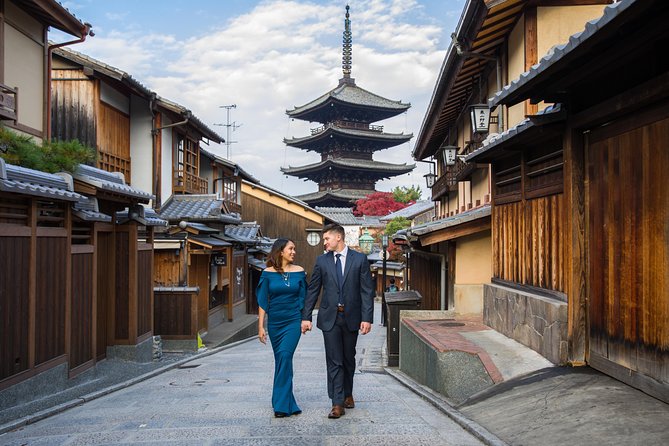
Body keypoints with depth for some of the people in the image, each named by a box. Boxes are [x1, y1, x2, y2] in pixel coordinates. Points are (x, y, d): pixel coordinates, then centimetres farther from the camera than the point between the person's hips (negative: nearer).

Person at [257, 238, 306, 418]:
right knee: (280, 360, 8)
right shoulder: (268, 273, -1)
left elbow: (303, 298, 8)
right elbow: (262, 301, 0)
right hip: (275, 322, 1)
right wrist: (261, 326, -4)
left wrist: (305, 320, 5)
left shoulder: (299, 272, 1)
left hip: (293, 321, -1)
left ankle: (282, 404, -8)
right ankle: (287, 402, 21)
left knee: (285, 357, -15)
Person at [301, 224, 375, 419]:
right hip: (330, 317, 0)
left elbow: (367, 290, -3)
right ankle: (337, 403, 3)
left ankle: (347, 394, 34)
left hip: (351, 316, 0)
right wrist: (306, 317, 0)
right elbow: (312, 290, 6)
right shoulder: (321, 260, 4)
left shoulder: (359, 259, -1)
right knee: (334, 360, -2)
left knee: (349, 358, 14)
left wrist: (367, 318, -10)